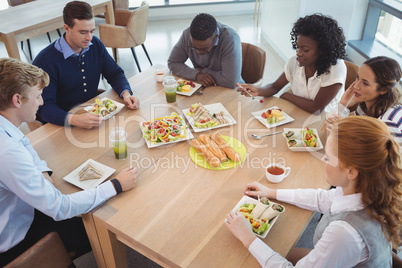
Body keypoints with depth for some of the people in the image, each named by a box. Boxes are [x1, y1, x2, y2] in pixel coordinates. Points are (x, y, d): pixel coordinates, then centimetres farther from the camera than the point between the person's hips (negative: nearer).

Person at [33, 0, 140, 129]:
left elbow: (115, 74, 10)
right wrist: (74, 119, -40)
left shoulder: (95, 45, 1)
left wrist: (126, 94, -12)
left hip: (94, 112, 6)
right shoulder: (46, 60, -18)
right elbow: (45, 107, -21)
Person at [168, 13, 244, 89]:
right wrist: (196, 75, -20)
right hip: (201, 88, 3)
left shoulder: (230, 39, -27)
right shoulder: (187, 34, -13)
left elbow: (230, 82, -31)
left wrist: (203, 71, -18)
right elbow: (172, 62, -4)